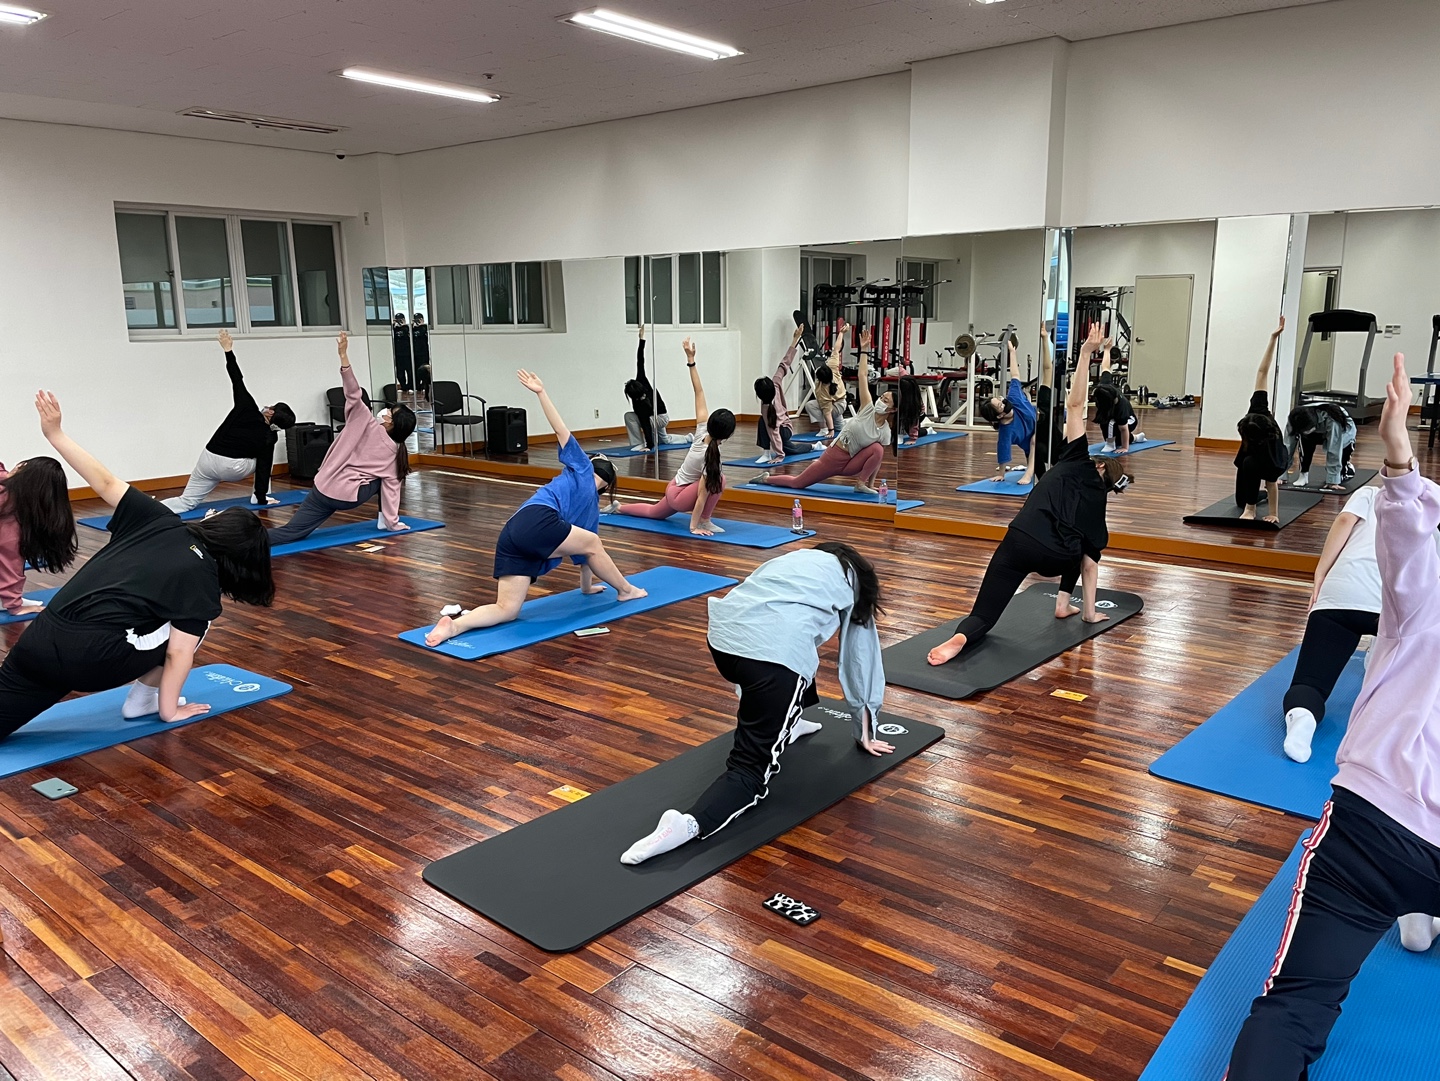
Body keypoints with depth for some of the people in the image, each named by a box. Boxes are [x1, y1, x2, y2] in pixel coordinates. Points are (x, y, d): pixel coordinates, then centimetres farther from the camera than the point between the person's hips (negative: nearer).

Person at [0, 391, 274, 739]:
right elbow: (179, 652, -2)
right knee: (193, 621, 16)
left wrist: (55, 434, 21)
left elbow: (105, 482, 12)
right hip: (92, 659, -5)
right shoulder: (203, 581, -1)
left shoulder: (160, 520, 12)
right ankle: (143, 699, 21)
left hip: (40, 640, 5)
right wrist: (169, 710, 9)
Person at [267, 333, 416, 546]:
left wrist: (343, 355, -23)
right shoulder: (394, 452, 2)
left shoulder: (366, 423, -4)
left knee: (293, 531, -2)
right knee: (382, 479, 28)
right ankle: (384, 521, 25)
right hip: (349, 497, 1)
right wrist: (393, 522, 7)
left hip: (325, 487, -1)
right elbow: (391, 488, 2)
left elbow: (353, 394, -18)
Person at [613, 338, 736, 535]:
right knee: (717, 480, -28)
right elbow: (703, 493, -32)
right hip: (679, 496, -8)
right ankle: (704, 521, -13)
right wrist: (694, 526, -28)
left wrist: (690, 359, -18)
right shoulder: (710, 457, -34)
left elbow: (699, 393, -17)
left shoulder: (702, 432, -15)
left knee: (654, 512, 34)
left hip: (675, 489, 8)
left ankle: (618, 507, 42)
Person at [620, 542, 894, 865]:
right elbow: (862, 663, 33)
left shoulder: (798, 558, 38)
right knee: (751, 767, 1)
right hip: (775, 653, -5)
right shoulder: (854, 582, 29)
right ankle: (689, 823, -23)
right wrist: (865, 733, 44)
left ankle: (783, 723, 38)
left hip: (723, 633, 5)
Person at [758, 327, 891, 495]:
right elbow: (863, 376, -13)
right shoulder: (868, 410, -14)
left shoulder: (885, 432, -9)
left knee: (877, 449, -26)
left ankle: (861, 484, -10)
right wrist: (864, 350, -12)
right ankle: (766, 478, 30)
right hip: (833, 456, -2)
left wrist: (870, 483, -2)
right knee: (797, 483, 2)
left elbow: (878, 459, 1)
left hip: (850, 464, 2)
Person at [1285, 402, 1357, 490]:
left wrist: (1332, 481, -40)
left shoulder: (1331, 421, -43)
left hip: (1343, 434, -3)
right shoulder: (1294, 420, -33)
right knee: (1305, 439, -31)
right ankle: (1303, 475, -17)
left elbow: (1334, 452, -41)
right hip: (1320, 433, 3)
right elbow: (1288, 446, -31)